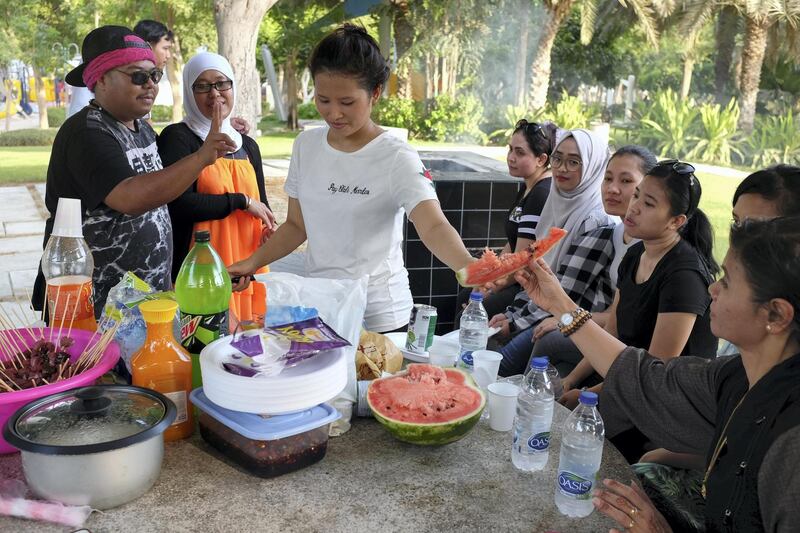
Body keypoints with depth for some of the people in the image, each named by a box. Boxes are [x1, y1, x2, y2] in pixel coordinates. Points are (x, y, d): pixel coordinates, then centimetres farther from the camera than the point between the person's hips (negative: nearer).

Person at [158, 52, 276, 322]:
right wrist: (242, 201, -10)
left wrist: (269, 229, 1)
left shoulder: (248, 146, 16)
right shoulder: (176, 138, -3)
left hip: (247, 266, 6)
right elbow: (180, 204, -16)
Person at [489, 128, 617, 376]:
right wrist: (512, 313, 3)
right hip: (539, 309, 8)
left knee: (494, 367, -23)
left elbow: (568, 295, -18)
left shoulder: (597, 222, -17)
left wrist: (516, 322, -11)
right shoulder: (559, 203, 9)